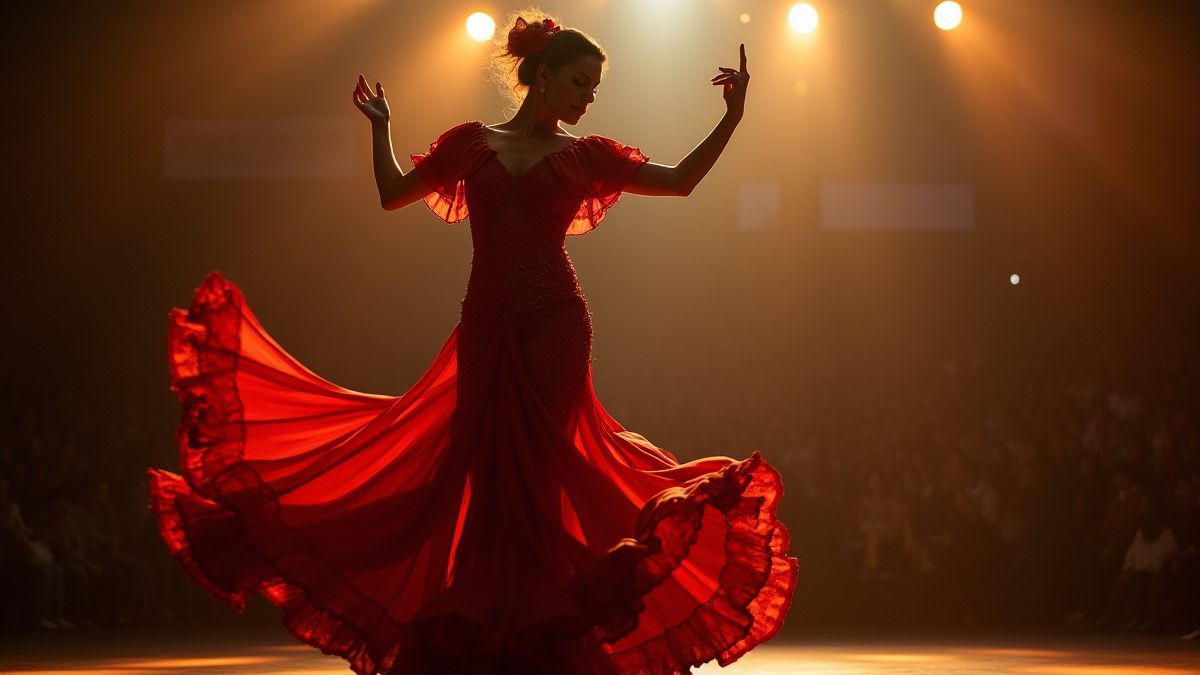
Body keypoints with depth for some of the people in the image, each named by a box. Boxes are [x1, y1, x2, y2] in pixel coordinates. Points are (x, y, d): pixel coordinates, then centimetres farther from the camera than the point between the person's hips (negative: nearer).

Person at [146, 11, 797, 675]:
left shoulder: (585, 155, 9)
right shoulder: (471, 142, 11)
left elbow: (681, 179, 7)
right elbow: (393, 193, 15)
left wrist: (731, 118, -2)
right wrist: (381, 125, 12)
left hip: (554, 323, -1)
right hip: (485, 325, 1)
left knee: (535, 469, -2)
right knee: (480, 468, 2)